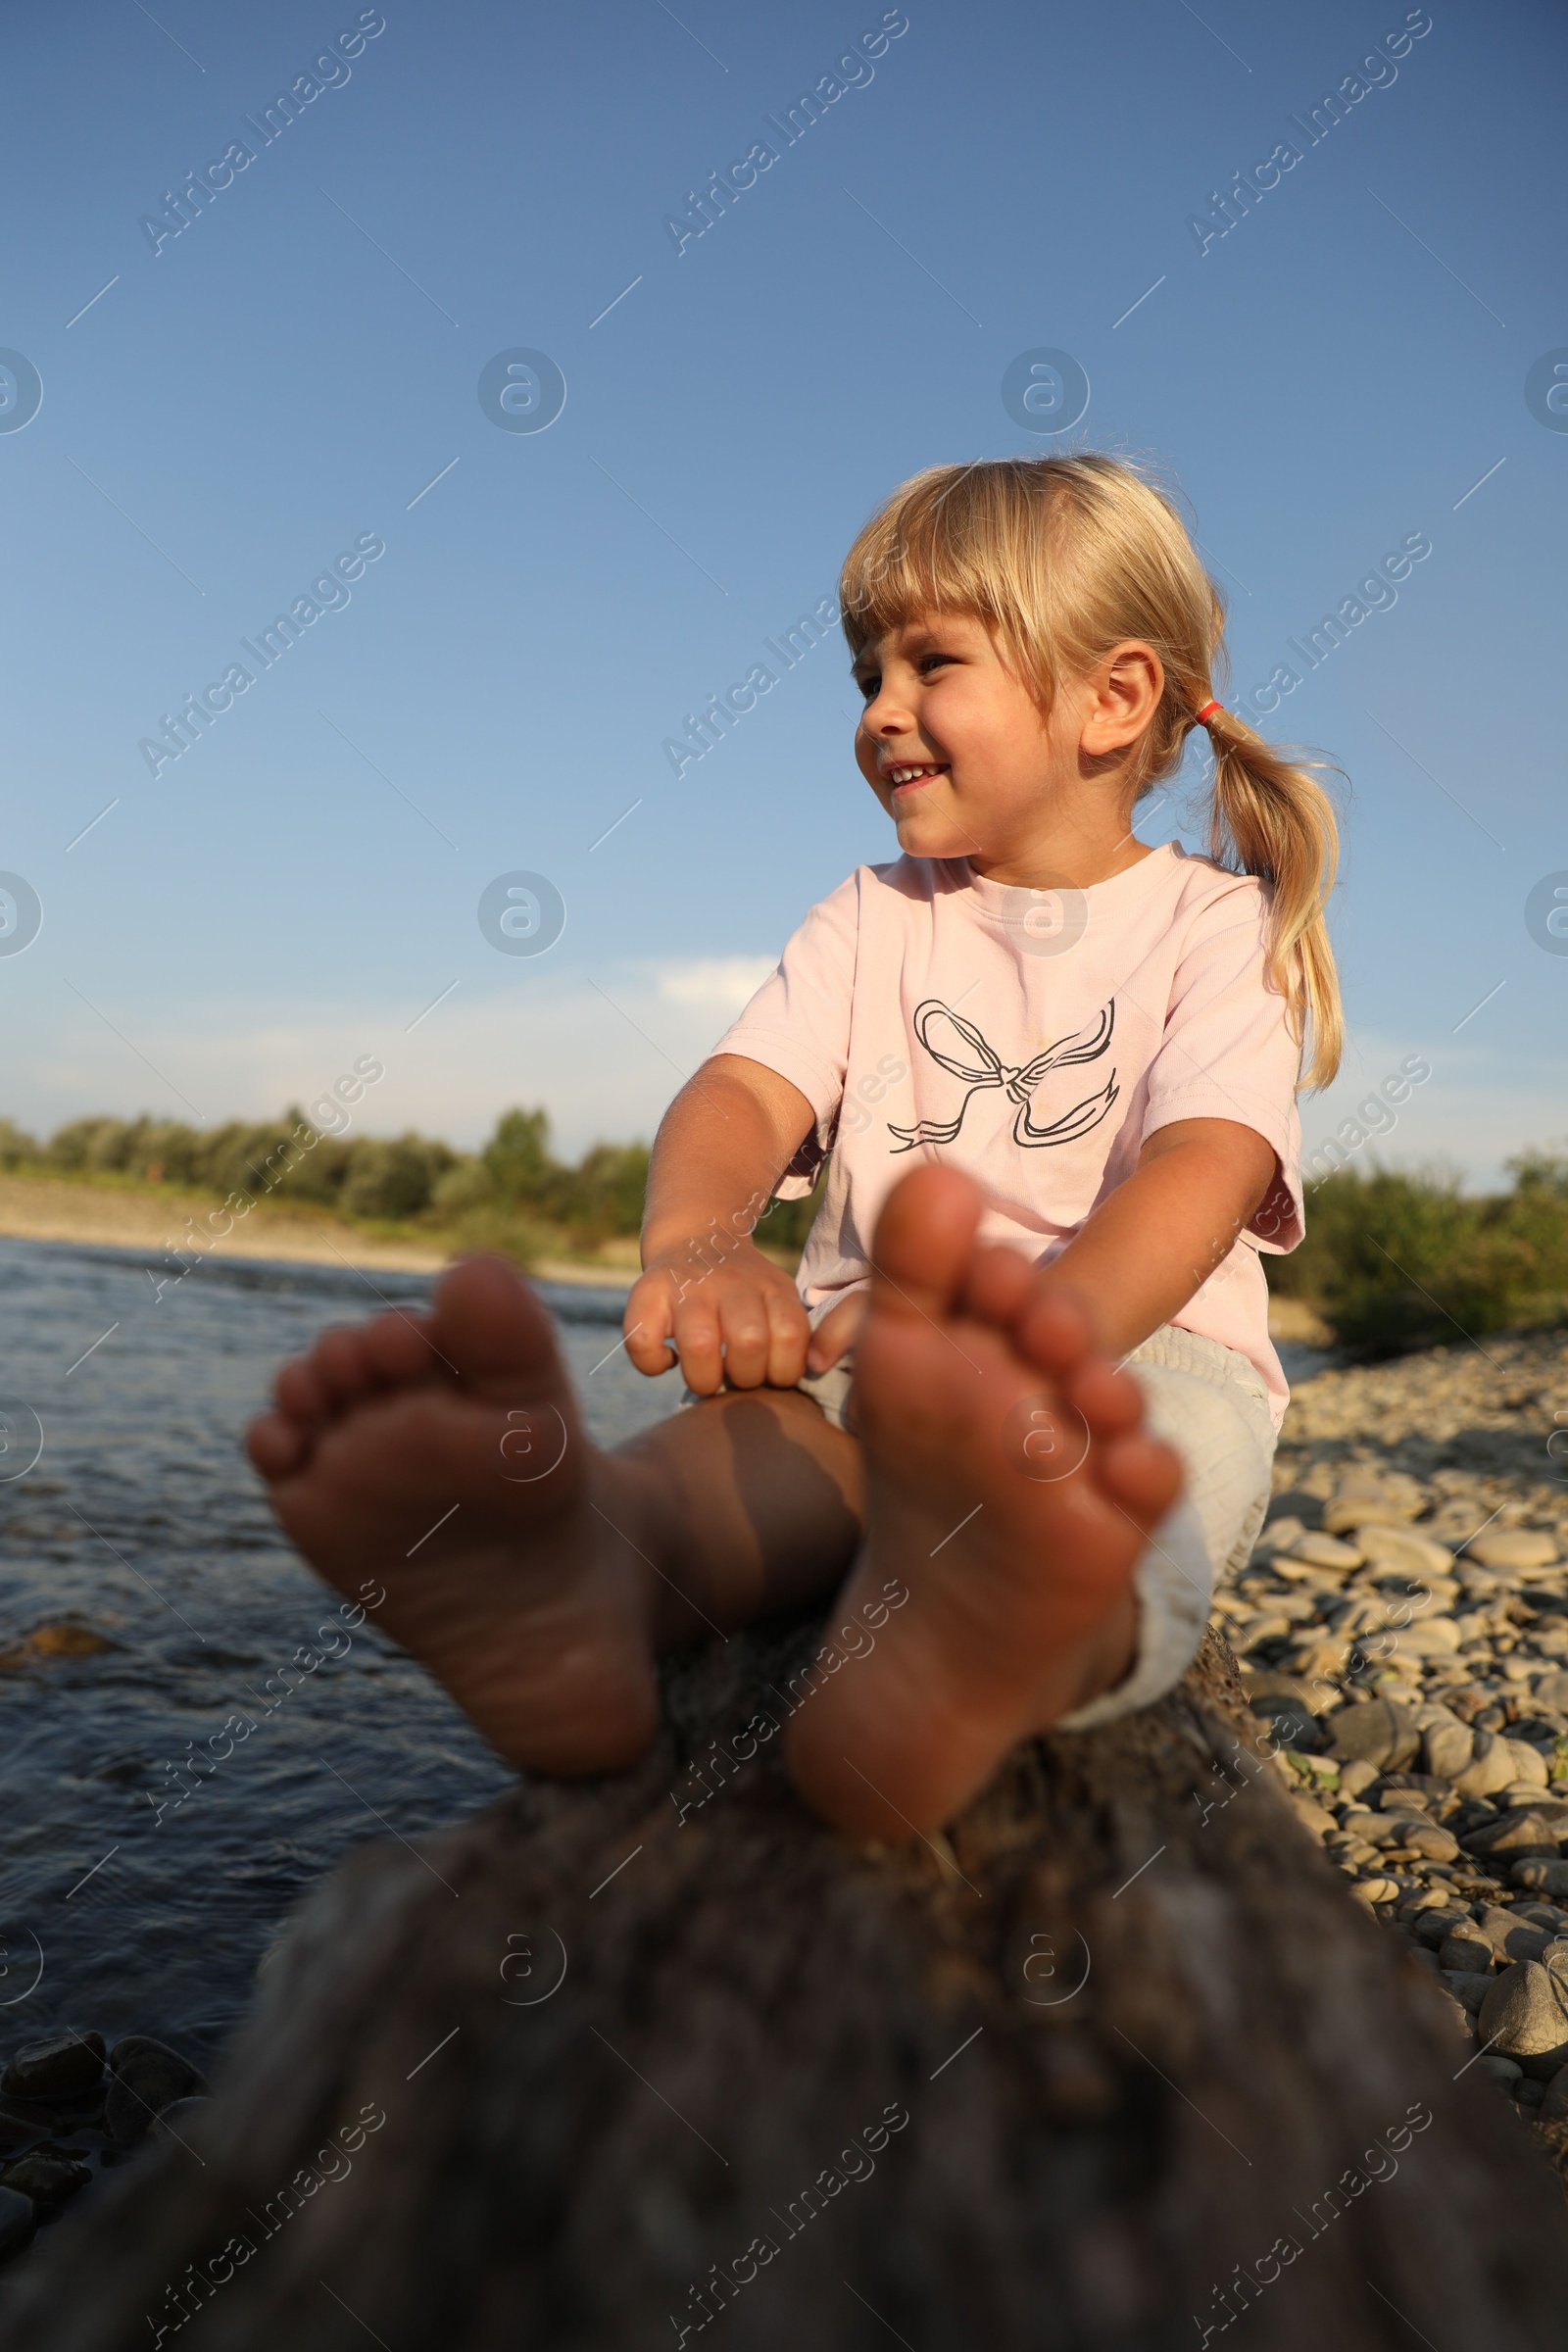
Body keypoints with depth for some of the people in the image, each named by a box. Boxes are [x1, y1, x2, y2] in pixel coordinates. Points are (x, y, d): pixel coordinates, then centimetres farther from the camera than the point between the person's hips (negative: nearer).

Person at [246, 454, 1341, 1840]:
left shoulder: (1219, 926, 5)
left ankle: (1008, 1631, -69)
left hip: (1144, 1348, -1)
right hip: (874, 1349, 2)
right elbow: (748, 1090, -2)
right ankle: (600, 1553, -64)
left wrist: (1036, 1324, -38)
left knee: (1187, 1423, -36)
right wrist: (698, 1242, -29)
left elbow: (1205, 1168, -15)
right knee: (789, 1400, -32)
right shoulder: (874, 918, 16)